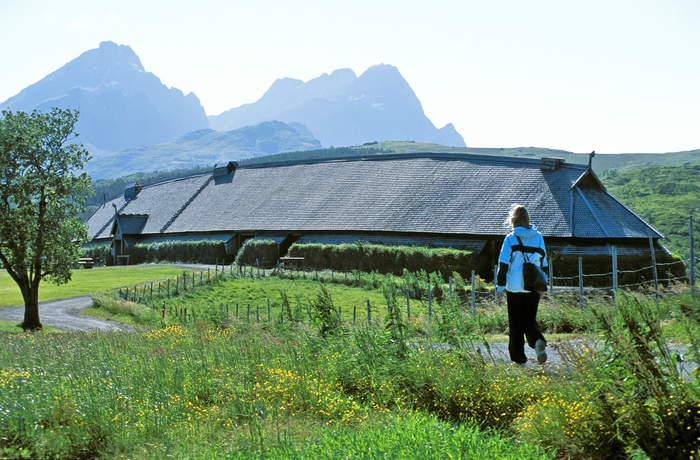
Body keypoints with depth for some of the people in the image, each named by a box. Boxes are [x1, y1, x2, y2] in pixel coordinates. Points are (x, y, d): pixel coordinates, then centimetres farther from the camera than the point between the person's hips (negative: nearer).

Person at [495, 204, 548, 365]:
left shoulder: (510, 238, -6)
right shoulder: (538, 237, 6)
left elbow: (503, 264, -6)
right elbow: (544, 262, 12)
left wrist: (499, 288, 0)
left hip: (515, 287, -3)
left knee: (515, 323, 8)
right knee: (530, 320, 12)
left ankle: (518, 357, 10)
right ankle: (538, 341, -18)